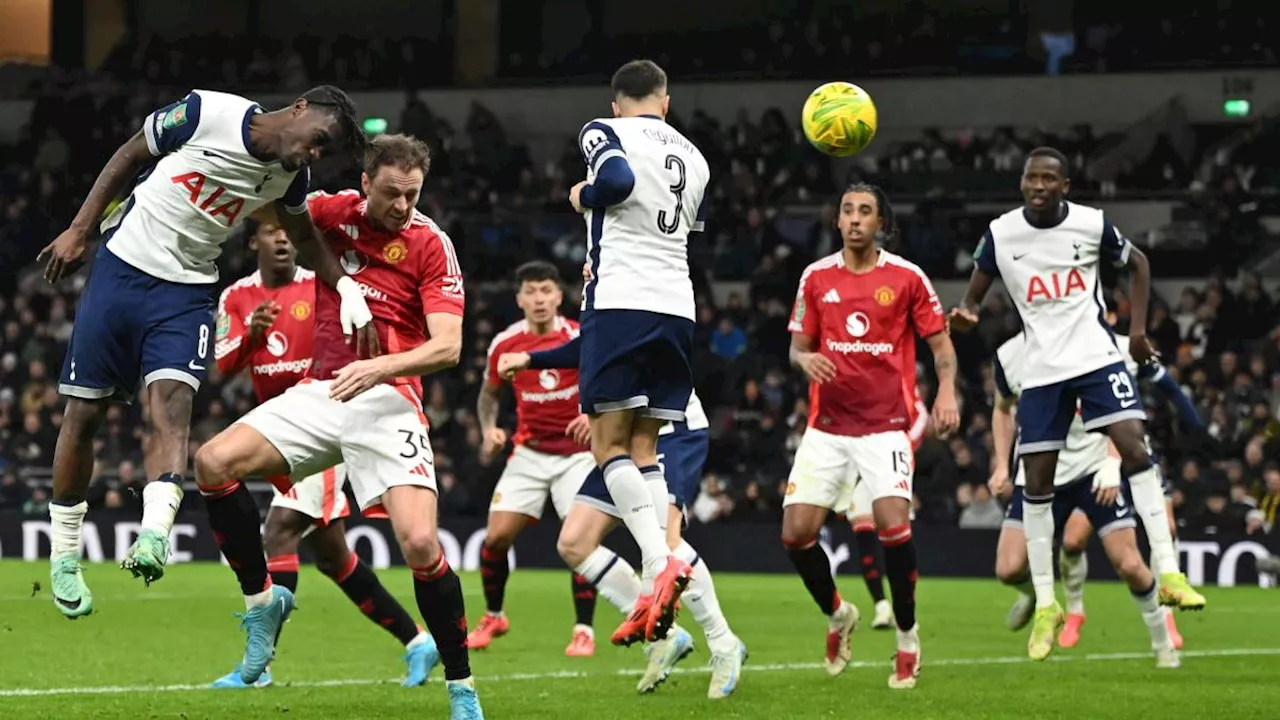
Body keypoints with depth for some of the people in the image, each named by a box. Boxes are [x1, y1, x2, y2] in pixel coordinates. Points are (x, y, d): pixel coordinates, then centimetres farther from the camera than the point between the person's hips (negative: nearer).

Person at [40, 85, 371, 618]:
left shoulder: (289, 175, -2)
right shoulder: (208, 113, -16)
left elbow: (304, 237, 17)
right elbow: (129, 156, -3)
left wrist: (347, 287, 1)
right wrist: (78, 231, -2)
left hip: (186, 290, 2)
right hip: (122, 268, -2)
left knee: (172, 407, -21)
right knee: (83, 412, 2)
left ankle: (154, 537, -38)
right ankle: (63, 553, 16)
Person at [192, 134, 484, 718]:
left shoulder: (430, 244, -6)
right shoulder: (334, 214, 5)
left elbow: (447, 347, -14)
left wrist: (381, 366, -29)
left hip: (387, 401, -5)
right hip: (320, 391, 5)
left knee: (419, 543, -21)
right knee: (214, 462, -14)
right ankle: (262, 598, 5)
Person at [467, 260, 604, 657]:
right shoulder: (504, 344, -3)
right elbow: (490, 393, 14)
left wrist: (595, 416, -25)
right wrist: (488, 430, -4)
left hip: (576, 453, -3)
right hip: (529, 453, 3)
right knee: (496, 536, -5)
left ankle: (584, 631, -2)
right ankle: (493, 617, 19)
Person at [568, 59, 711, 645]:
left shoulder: (605, 132, 1)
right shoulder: (693, 158, 21)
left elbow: (619, 180, -21)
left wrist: (584, 195, 1)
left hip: (620, 304, -6)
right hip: (678, 310, 6)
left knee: (609, 445, -4)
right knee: (644, 448, 9)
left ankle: (661, 563, -23)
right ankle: (654, 592, -3)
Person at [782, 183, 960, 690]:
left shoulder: (907, 278, -1)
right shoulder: (816, 278, 7)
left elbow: (941, 343, 4)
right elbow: (798, 344, 13)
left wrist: (946, 392, -13)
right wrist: (805, 359, -11)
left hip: (886, 425, -3)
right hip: (827, 427, 3)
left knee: (893, 521, -22)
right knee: (796, 530, -7)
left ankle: (907, 637, -3)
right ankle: (836, 615, 22)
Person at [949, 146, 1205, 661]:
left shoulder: (1092, 224, -5)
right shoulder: (1000, 234, -4)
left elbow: (1137, 264, 12)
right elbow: (975, 292, 8)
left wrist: (1138, 329, 3)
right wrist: (965, 315, -16)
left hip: (1098, 357, -1)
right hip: (1041, 370, 1)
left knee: (1134, 448, -19)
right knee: (1036, 483, 0)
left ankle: (1168, 574, -18)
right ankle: (1046, 606, 10)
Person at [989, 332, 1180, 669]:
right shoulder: (1008, 356, -4)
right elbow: (1003, 409, 16)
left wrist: (1112, 463, -22)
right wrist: (1001, 466, 8)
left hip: (1095, 468, -2)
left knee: (1129, 565, -11)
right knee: (1009, 568, -10)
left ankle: (1163, 642, 14)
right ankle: (1035, 592, 29)